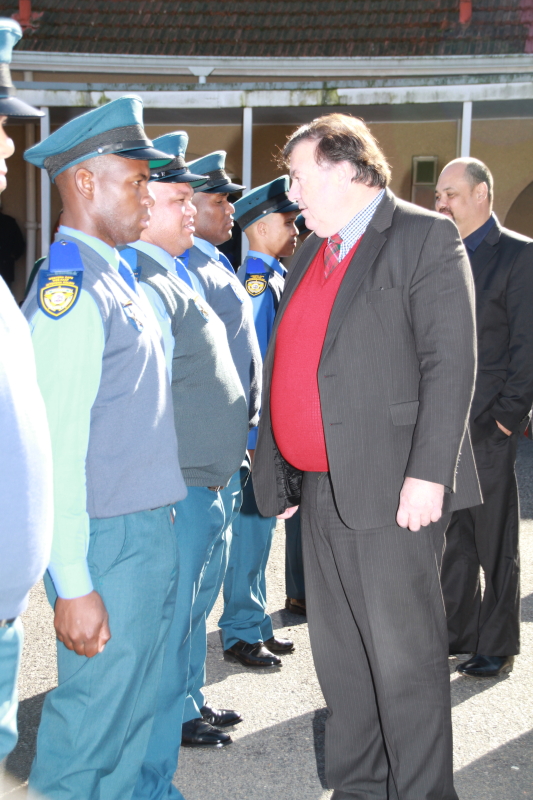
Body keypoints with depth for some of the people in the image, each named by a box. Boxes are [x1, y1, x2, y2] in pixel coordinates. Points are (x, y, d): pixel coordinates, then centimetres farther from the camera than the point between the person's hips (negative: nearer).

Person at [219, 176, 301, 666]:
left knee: (262, 523, 17)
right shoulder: (254, 280, -16)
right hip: (258, 427, -9)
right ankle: (242, 633, 13)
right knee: (253, 525, 0)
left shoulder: (280, 277, 12)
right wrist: (254, 434, -20)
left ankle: (257, 624, 30)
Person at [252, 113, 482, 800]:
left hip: (391, 488, -8)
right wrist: (276, 470, 16)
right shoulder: (312, 251, 17)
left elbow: (452, 363, -13)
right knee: (337, 650, 16)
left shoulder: (426, 237, -5)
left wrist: (427, 473, -19)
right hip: (319, 487, 8)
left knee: (405, 654, 1)